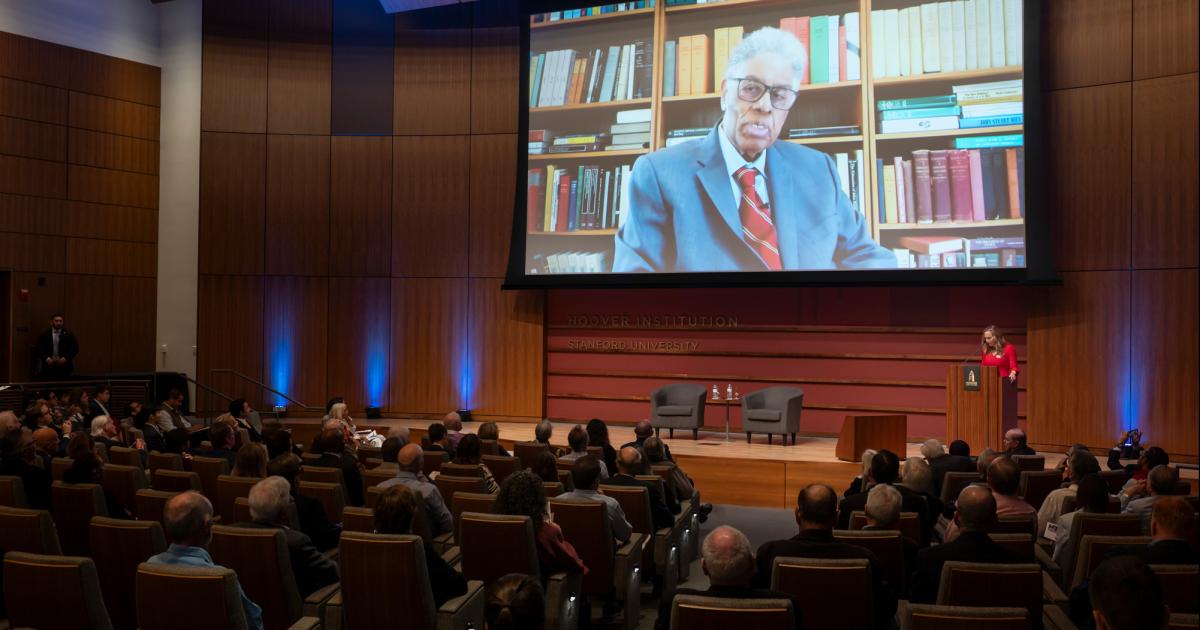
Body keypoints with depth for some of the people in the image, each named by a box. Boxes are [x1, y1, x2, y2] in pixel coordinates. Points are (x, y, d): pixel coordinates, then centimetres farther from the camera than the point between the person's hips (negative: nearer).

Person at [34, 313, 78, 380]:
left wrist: (65, 358, -9)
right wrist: (46, 358, -9)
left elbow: (75, 349, 4)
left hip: (64, 367, 0)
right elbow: (38, 349, 5)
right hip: (48, 366, 0)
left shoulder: (69, 334, 6)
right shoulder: (44, 334, 7)